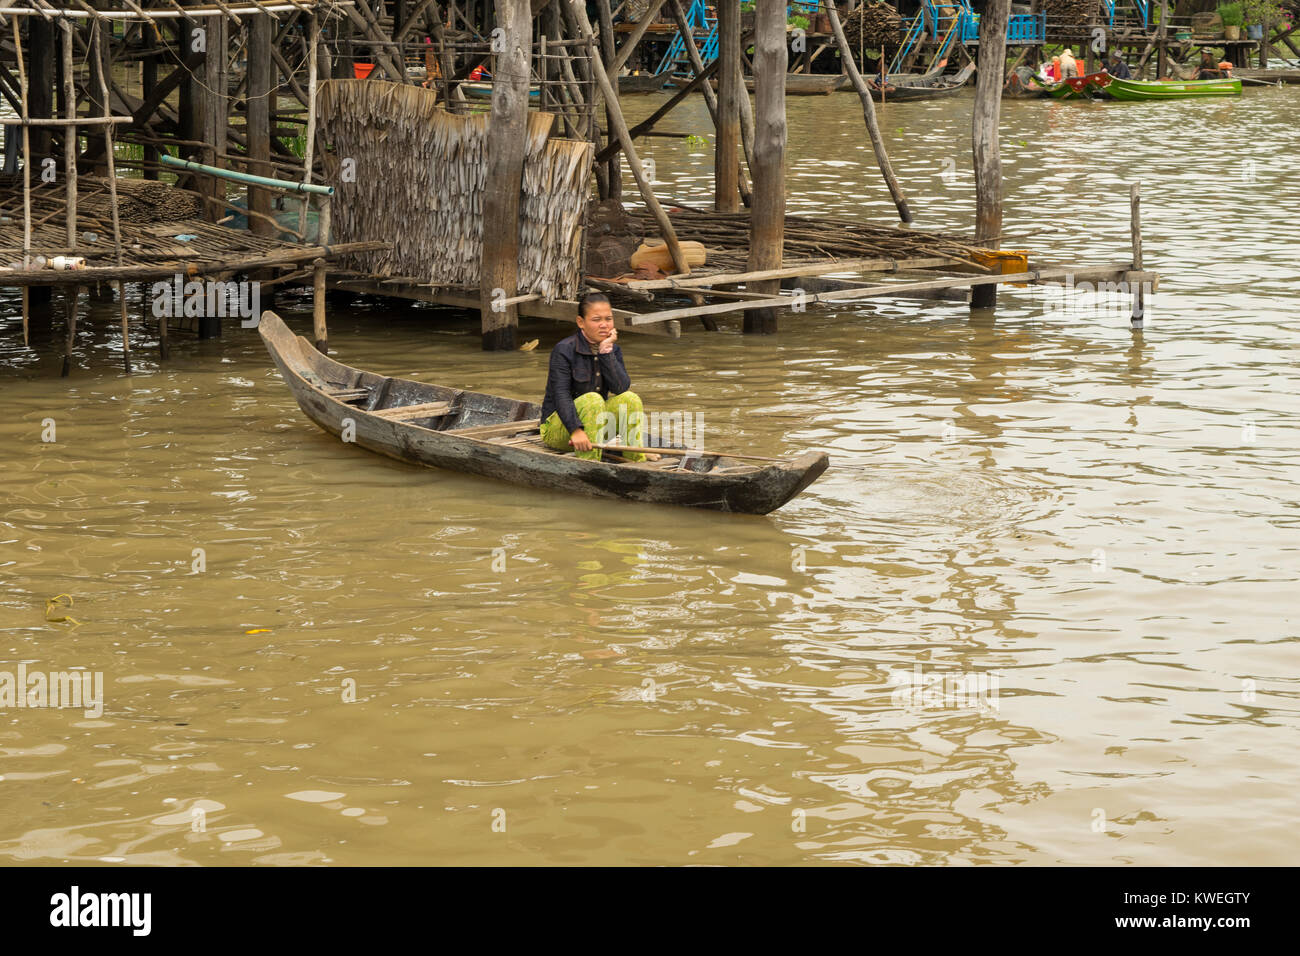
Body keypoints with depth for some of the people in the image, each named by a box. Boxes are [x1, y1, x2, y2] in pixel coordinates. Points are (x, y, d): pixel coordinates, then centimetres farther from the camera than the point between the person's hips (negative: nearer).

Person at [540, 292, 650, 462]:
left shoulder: (613, 349, 3)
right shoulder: (563, 350, -15)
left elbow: (622, 388, -13)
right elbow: (561, 396, -25)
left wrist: (606, 351, -19)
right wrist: (576, 430, -38)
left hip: (596, 421, 5)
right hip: (558, 426, -5)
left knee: (630, 398, -17)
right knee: (592, 399, -32)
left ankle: (637, 459, -18)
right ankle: (589, 463, -38)